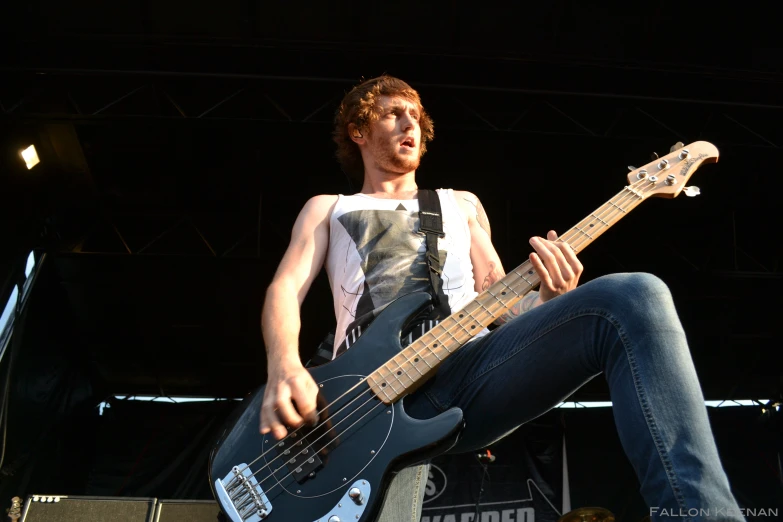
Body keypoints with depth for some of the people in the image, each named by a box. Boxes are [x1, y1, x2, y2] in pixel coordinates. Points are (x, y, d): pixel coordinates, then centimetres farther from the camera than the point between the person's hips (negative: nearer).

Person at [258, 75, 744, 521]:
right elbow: (286, 288, 9)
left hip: (470, 368, 2)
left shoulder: (462, 204, 33)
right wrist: (285, 368, -16)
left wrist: (547, 300, -5)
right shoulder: (326, 209, 27)